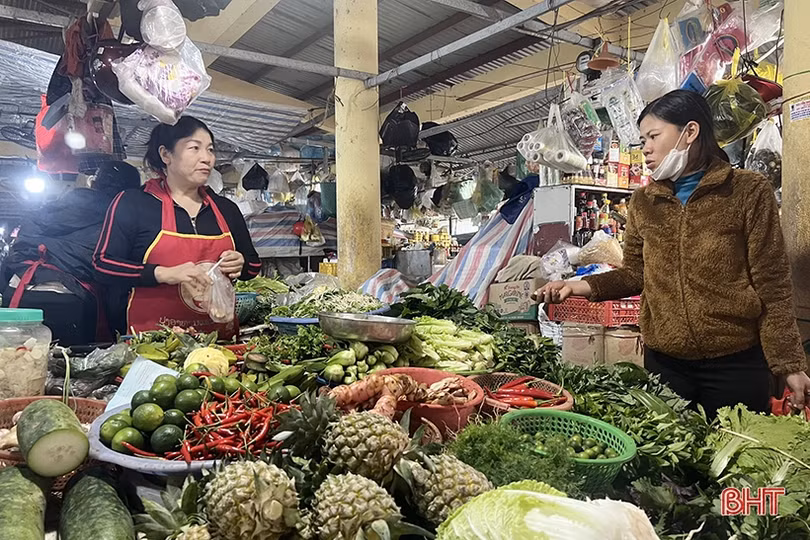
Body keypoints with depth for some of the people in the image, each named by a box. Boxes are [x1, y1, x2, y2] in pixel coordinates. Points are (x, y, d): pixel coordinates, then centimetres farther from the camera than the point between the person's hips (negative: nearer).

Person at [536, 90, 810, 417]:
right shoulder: (643, 202, 8)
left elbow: (772, 286, -4)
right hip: (663, 361, 3)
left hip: (735, 362, -3)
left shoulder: (749, 192, -3)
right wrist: (586, 286, -7)